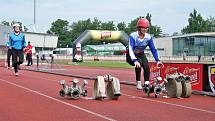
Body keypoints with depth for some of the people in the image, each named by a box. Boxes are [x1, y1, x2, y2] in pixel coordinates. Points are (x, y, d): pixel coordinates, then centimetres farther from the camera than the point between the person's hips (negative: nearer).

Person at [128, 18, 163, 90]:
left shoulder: (148, 37, -11)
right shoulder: (133, 36, -24)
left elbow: (153, 49, -9)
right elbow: (130, 49, -35)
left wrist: (157, 60, -24)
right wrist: (135, 60, -50)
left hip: (141, 55, 4)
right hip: (132, 56, -4)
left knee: (146, 66, -24)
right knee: (139, 62, -33)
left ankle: (147, 84, -10)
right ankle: (138, 82, -18)